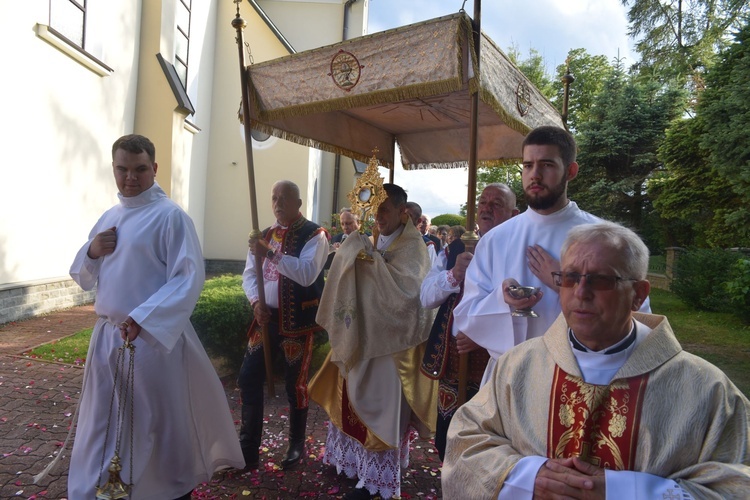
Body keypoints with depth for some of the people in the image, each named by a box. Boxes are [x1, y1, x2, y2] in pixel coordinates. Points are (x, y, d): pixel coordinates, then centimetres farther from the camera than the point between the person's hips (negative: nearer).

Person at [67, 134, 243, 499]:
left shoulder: (170, 216, -10)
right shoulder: (108, 217, 13)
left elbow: (189, 278, -18)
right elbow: (82, 277, 18)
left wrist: (144, 320, -26)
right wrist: (92, 251, -3)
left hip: (153, 337, -6)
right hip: (107, 336, 7)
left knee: (159, 424, 6)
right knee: (100, 424, 18)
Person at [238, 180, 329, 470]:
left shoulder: (314, 235, -8)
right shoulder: (264, 235, 11)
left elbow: (307, 274, -23)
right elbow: (249, 274, 9)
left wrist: (271, 254, -28)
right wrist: (256, 303, -9)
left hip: (298, 320, -5)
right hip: (266, 318, 6)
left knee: (295, 384, 6)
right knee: (248, 378, 6)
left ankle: (297, 446, 28)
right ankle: (248, 448, 22)